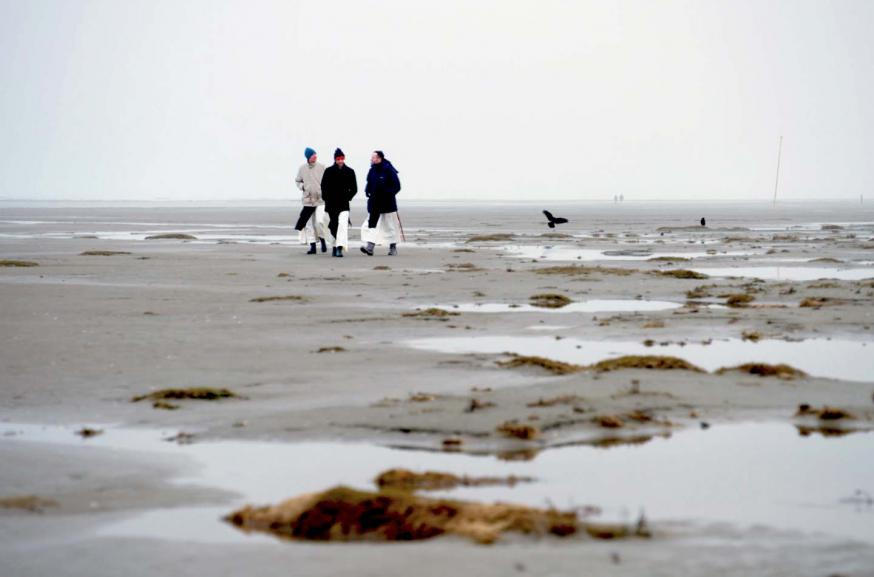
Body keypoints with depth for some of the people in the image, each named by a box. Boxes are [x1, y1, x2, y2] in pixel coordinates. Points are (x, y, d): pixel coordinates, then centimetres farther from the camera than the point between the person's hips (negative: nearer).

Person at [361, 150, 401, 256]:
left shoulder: (388, 170, -11)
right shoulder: (372, 171, 7)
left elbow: (396, 186, -10)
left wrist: (387, 194, -18)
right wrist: (368, 191, 2)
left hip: (387, 203, -5)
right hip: (374, 203, 5)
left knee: (390, 226, 6)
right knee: (371, 224, -7)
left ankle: (393, 246, 18)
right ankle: (370, 247, -14)